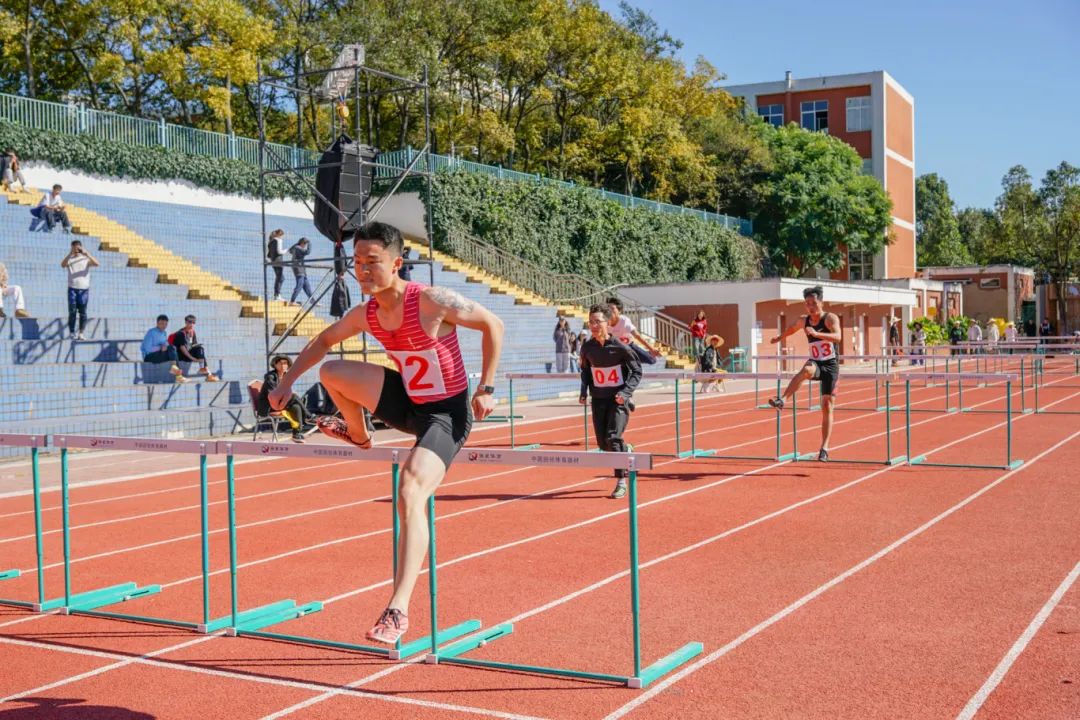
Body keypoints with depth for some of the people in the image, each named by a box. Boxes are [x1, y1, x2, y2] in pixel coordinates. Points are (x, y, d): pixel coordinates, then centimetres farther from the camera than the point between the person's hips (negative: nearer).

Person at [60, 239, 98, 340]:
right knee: (72, 311, -4)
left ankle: (81, 334, 0)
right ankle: (71, 333, -1)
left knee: (82, 312, -1)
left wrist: (86, 254, -21)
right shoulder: (69, 259, 8)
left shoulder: (86, 259, 7)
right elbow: (62, 265, -13)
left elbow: (97, 264, -11)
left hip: (84, 289, 0)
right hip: (72, 288, 0)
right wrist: (70, 254, -25)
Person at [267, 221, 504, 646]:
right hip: (408, 403, 7)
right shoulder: (366, 315, -3)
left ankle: (399, 609, -27)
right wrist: (287, 382, 10)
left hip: (446, 413, -7)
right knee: (331, 372, -3)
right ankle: (358, 436, 26)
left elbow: (493, 324, -14)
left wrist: (485, 389, -17)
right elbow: (323, 341, 17)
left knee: (411, 493, -27)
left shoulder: (431, 302, -23)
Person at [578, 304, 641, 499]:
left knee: (613, 438, -17)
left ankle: (621, 482, -6)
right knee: (603, 443, 6)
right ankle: (624, 451, 39)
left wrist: (626, 391, -18)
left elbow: (636, 371, -6)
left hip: (618, 398, -5)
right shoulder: (587, 347, -2)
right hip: (598, 399, 5)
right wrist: (584, 390, 4)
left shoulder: (620, 347, -14)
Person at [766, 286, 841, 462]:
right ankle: (781, 400, -47)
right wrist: (779, 337, 42)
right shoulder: (804, 321, 2)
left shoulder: (830, 318, -12)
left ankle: (824, 448, 3)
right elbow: (792, 329, 26)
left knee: (827, 408, -3)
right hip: (816, 363, 2)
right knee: (807, 370, -37)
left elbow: (837, 337, -32)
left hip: (831, 366, -2)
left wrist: (816, 334, -45)